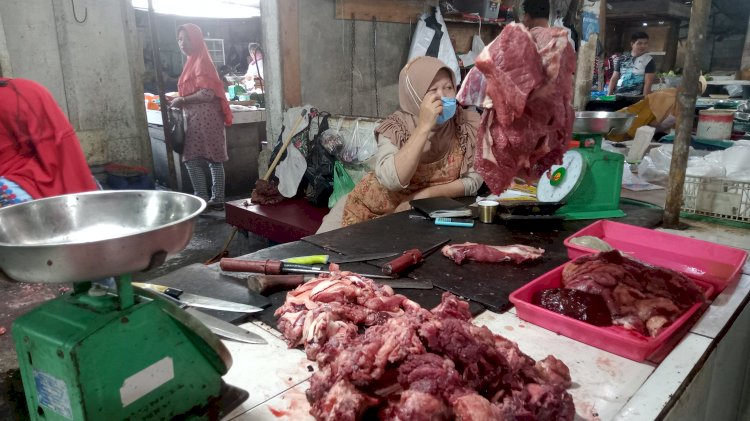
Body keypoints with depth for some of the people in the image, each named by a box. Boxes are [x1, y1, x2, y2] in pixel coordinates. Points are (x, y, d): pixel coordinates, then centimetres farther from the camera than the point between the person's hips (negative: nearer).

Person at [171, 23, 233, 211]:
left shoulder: (201, 61, -11)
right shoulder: (193, 61, 18)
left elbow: (207, 93, -20)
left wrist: (182, 101, -14)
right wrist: (181, 100, 10)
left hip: (203, 117, -9)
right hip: (197, 117, 9)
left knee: (192, 160, -8)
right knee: (213, 159, 8)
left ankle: (202, 201, -3)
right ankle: (216, 200, 12)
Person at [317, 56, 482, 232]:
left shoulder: (468, 123, -13)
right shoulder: (395, 127, -18)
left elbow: (473, 180, -12)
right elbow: (392, 181, -34)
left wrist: (425, 194, -23)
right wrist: (424, 126, -35)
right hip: (374, 207, 0)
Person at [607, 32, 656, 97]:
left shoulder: (648, 60, 1)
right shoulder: (622, 58, 12)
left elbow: (648, 83, -6)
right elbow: (614, 79, 14)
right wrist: (608, 96, 6)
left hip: (636, 98, -4)